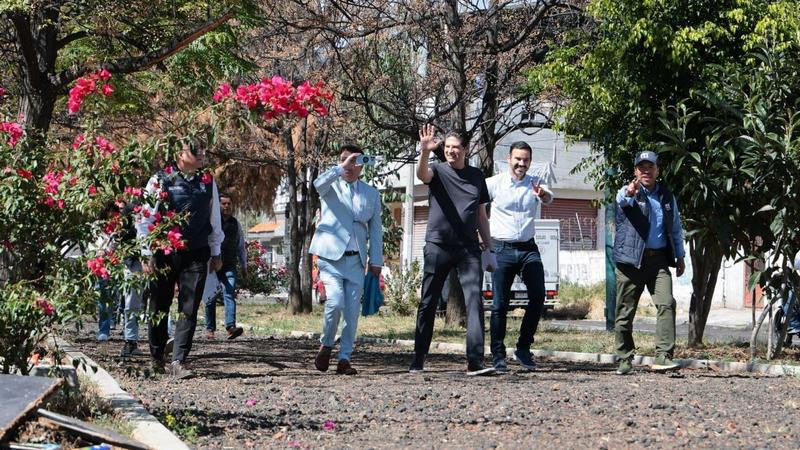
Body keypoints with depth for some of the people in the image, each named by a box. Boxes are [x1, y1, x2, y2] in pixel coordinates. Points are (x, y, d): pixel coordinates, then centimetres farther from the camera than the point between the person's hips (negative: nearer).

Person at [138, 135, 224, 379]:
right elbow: (145, 219, -1)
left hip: (196, 257, 2)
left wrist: (215, 253, 19)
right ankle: (157, 358, 27)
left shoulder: (208, 182, 8)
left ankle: (179, 361, -7)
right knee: (160, 309, 9)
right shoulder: (160, 180, -3)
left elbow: (214, 219, 18)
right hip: (164, 255, -2)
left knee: (189, 310, -7)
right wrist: (148, 255, -5)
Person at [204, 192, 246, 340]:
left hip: (229, 266, 2)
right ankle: (210, 328, 17)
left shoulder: (235, 224, 13)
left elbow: (241, 246, 20)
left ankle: (231, 327, -25)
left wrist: (244, 266, 19)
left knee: (229, 295, -13)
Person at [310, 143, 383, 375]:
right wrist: (342, 167, -24)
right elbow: (319, 183, -20)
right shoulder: (331, 186, 6)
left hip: (356, 260, 3)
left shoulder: (371, 194, 15)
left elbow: (376, 229, 14)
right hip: (331, 256, -3)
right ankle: (326, 345, 4)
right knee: (335, 302, -19)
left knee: (352, 311, -2)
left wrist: (376, 261, 8)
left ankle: (344, 358, 5)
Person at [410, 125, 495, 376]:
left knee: (474, 301, -11)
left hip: (469, 248, 2)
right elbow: (422, 174, -21)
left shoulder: (476, 176, 14)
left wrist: (489, 249, 15)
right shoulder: (438, 171, 4)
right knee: (428, 304, 5)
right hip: (438, 245, -2)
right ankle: (418, 361, 14)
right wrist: (425, 152, -41)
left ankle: (475, 362, -17)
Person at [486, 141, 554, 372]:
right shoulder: (494, 183, 0)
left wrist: (543, 195, -40)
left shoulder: (536, 183, 5)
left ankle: (523, 348, 9)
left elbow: (548, 198, -16)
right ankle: (498, 355, 5)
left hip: (528, 249, 2)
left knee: (538, 298, -6)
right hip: (502, 249, -2)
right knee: (500, 304, -3)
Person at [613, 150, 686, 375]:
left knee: (666, 303, -15)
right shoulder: (627, 193, 0)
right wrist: (629, 193, -50)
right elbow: (623, 200, -26)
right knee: (625, 311, 2)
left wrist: (680, 256, 19)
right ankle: (625, 359, 14)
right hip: (630, 259, -3)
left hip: (658, 259, 3)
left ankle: (663, 356, -18)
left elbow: (675, 228, 23)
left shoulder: (667, 196, 14)